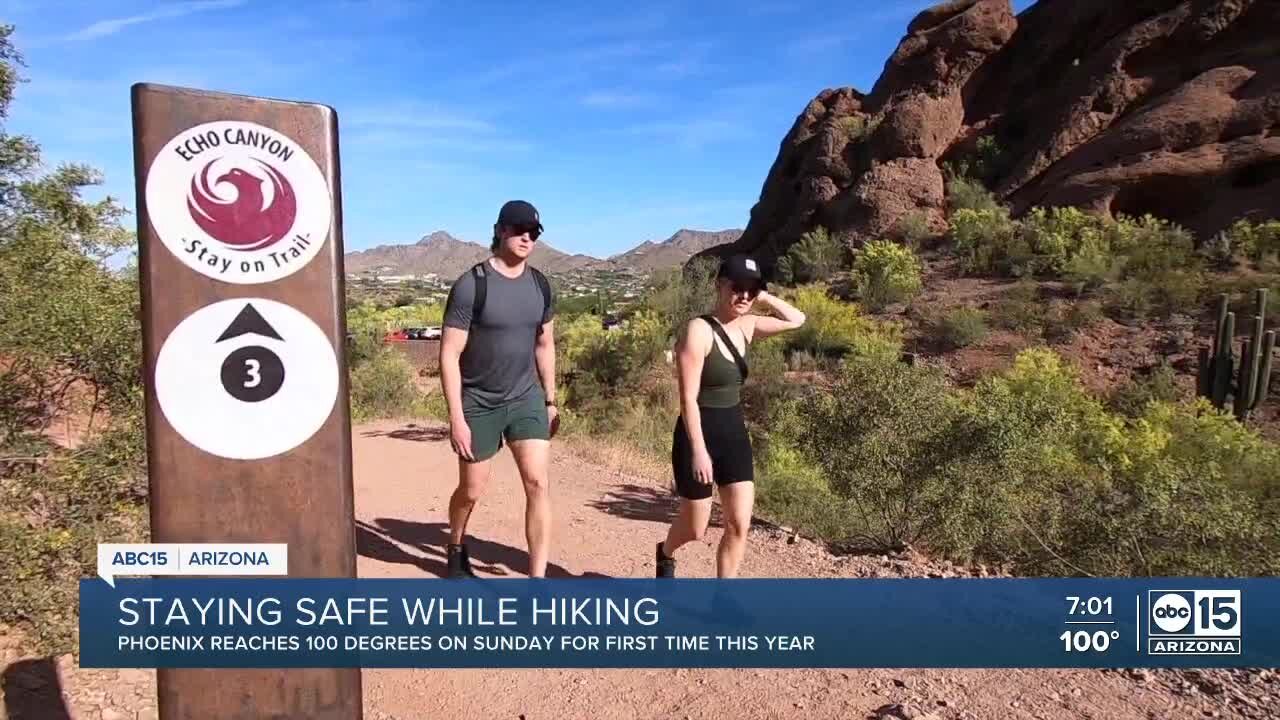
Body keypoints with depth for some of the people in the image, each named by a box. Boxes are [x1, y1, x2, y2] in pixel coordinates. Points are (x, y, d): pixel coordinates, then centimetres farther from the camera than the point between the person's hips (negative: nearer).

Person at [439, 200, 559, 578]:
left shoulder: (540, 284, 2)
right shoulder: (471, 285, -15)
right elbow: (449, 354, -15)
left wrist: (550, 401, 12)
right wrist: (456, 418, -18)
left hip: (526, 399, 4)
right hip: (479, 404, -4)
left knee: (539, 484, -8)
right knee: (471, 490, 11)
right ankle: (456, 550, 43)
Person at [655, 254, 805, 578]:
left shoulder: (746, 327, 5)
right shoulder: (698, 330, -17)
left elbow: (797, 319, 14)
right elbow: (688, 398, -20)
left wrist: (762, 297, 1)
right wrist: (698, 450, -24)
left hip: (735, 433, 6)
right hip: (698, 435, -6)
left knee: (739, 525, 0)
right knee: (695, 528, 10)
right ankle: (665, 554, 45)